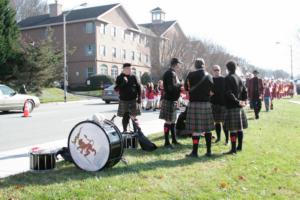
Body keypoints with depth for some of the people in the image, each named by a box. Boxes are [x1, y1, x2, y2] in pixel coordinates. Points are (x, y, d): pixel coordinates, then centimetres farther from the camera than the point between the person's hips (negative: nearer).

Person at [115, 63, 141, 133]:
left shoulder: (133, 77, 5)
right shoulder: (120, 78, 3)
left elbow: (138, 87, 7)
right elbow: (116, 89, -3)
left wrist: (139, 98, 0)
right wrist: (123, 83, -18)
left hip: (133, 100, 0)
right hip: (124, 101, 0)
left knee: (133, 116, -2)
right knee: (125, 117, 5)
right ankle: (125, 130, 17)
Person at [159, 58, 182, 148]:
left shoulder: (173, 73, 16)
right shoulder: (171, 73, -17)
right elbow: (172, 87, -25)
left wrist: (179, 86, 6)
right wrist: (180, 85, -12)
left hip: (172, 100, 11)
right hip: (169, 100, -11)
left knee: (172, 120, 16)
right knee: (168, 121, -5)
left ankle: (174, 139, 26)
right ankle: (166, 142, 1)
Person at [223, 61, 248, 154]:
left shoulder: (228, 78, -11)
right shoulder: (239, 78, 13)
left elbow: (228, 93, -20)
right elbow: (244, 90, 15)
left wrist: (237, 101, -15)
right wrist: (244, 101, 13)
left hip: (231, 106, -8)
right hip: (239, 107, 8)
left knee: (232, 129, -7)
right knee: (239, 127, 14)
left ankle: (233, 149, -6)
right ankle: (239, 146, 24)